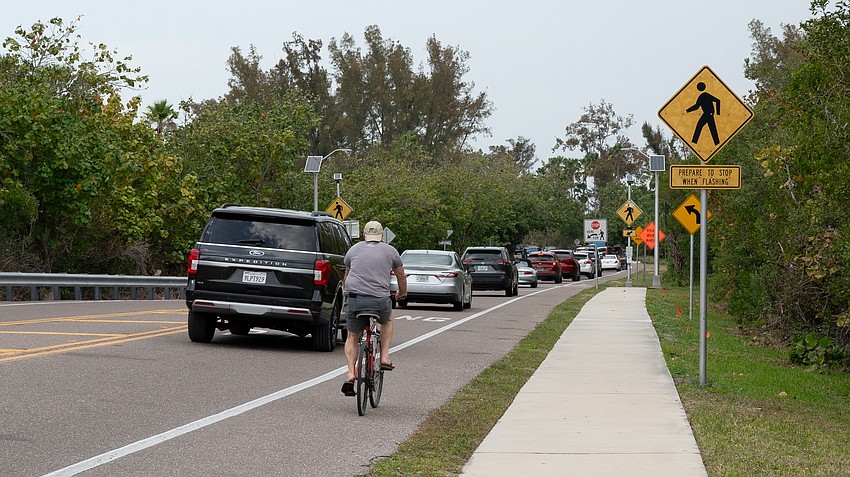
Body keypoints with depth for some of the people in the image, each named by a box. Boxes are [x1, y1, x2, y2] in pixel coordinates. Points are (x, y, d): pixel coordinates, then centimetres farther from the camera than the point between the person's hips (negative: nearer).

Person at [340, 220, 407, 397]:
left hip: (354, 298, 1)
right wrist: (402, 293, 45)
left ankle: (351, 375, -1)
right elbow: (401, 275, 25)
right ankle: (384, 358, 18)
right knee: (387, 322, 32)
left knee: (352, 337, 15)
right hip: (380, 300, -1)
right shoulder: (390, 251, 11)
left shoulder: (354, 249, 16)